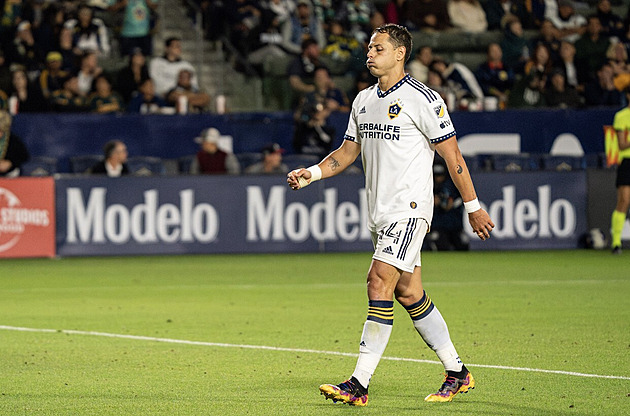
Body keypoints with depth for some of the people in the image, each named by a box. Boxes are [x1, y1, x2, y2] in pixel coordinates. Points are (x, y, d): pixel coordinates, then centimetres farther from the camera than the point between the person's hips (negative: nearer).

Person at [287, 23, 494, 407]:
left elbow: (452, 155, -8)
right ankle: (457, 373, 21)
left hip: (409, 209, -8)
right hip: (379, 213, 8)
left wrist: (474, 207, -6)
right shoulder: (364, 100, 12)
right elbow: (348, 151, 19)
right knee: (409, 294, 10)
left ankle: (359, 384, -18)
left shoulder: (422, 99, -10)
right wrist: (313, 173, 2)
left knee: (380, 284, -16)